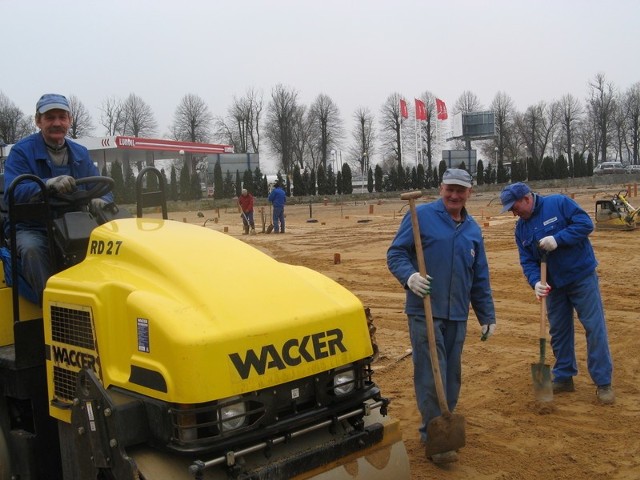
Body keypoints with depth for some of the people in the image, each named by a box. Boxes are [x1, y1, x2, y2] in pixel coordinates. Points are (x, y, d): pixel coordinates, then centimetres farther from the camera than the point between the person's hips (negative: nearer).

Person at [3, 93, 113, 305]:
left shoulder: (80, 154, 11)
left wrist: (101, 200, -22)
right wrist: (48, 184, -40)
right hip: (31, 229, -3)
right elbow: (12, 192, -20)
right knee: (31, 249, -37)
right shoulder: (22, 151, -4)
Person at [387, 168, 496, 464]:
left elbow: (480, 278, 17)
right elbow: (395, 253, -5)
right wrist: (409, 276, -25)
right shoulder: (421, 216, -3)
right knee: (431, 375, -6)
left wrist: (487, 316, 16)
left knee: (451, 374, 11)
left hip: (457, 315, 6)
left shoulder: (473, 229, 14)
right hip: (425, 310, -5)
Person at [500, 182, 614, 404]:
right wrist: (536, 282, -18)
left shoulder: (559, 203, -12)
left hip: (582, 277, -6)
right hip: (554, 285, 6)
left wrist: (558, 239, -27)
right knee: (558, 332, 12)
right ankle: (564, 378, 26)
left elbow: (585, 223, -18)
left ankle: (603, 383, 6)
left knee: (595, 329, -3)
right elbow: (527, 261, -1)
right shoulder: (521, 228, 3)